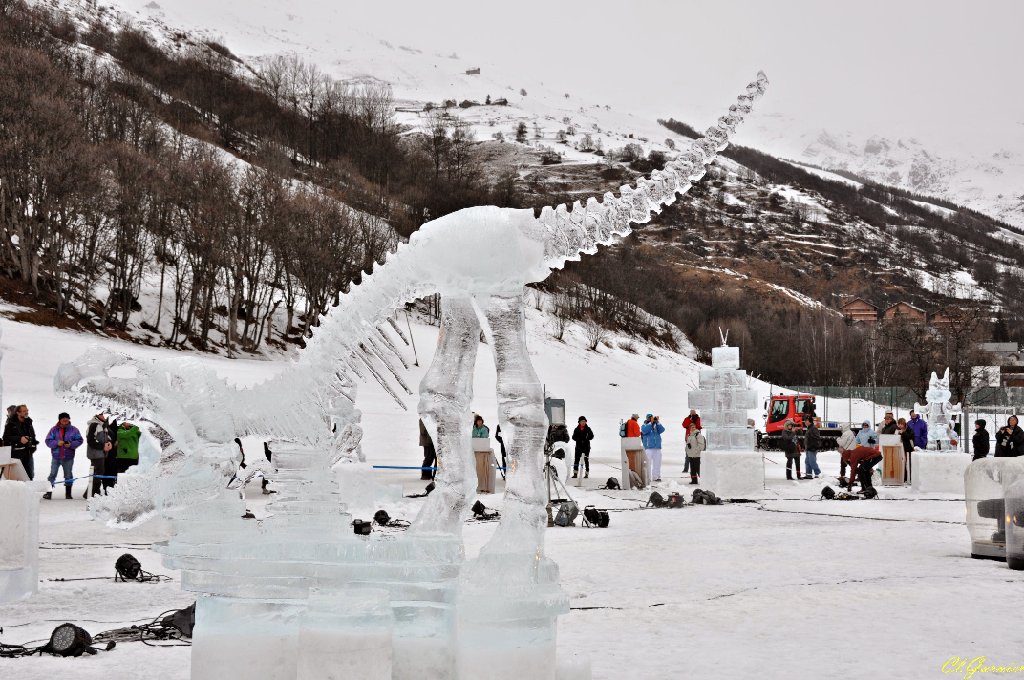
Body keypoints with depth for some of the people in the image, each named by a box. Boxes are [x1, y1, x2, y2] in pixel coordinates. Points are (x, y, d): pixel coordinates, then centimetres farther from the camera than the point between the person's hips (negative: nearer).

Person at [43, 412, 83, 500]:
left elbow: (79, 440, 0)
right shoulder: (54, 429, -1)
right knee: (52, 475, 1)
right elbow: (48, 441, -3)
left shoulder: (74, 430, 0)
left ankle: (68, 493, 17)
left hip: (68, 457, 0)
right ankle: (49, 492, 6)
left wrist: (71, 444, -16)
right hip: (56, 457, 0)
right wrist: (57, 443, -20)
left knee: (68, 476, 9)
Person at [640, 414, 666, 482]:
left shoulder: (657, 426, 13)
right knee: (648, 463, -7)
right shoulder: (644, 426, 3)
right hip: (648, 447, -4)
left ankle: (656, 477, 12)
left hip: (657, 447, 4)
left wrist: (658, 422, -14)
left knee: (657, 463, 6)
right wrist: (651, 422, -21)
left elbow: (662, 430, -4)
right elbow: (644, 430, -18)